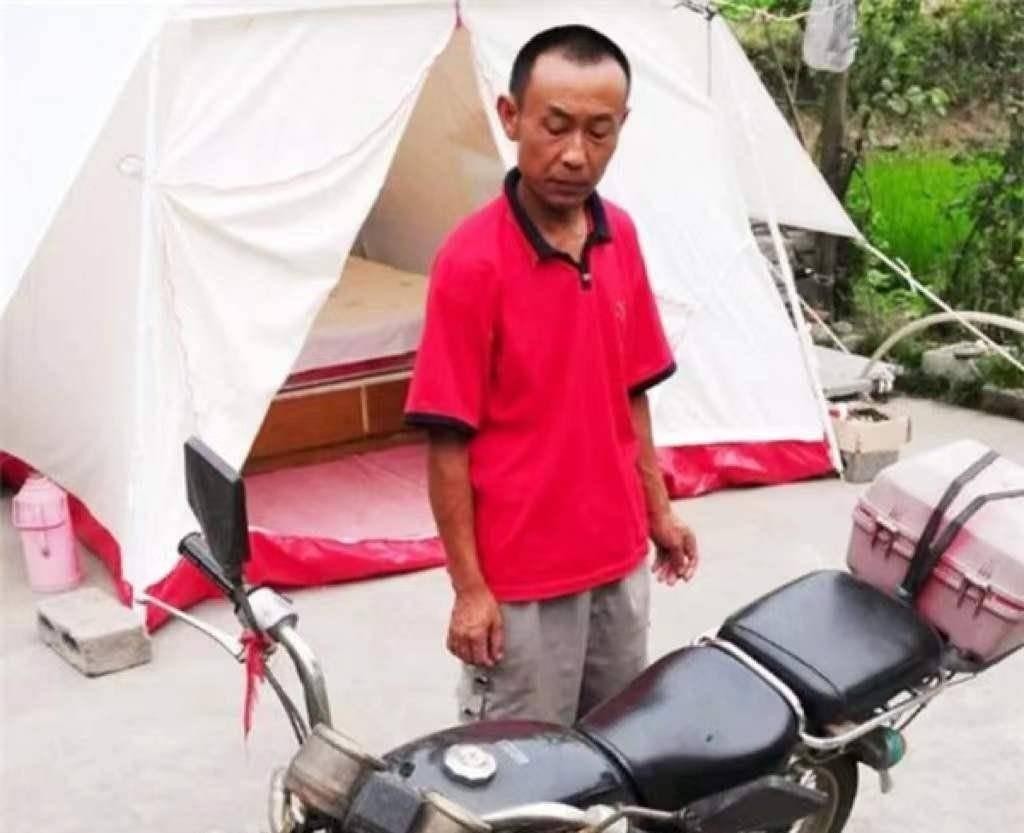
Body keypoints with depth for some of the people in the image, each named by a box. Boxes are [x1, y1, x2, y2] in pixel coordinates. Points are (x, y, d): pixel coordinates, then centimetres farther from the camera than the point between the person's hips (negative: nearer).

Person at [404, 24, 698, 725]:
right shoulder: (472, 263, -19)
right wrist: (469, 587, -15)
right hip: (521, 579, -6)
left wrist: (657, 510, 13)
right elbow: (449, 442, -16)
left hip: (621, 559, 6)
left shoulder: (621, 236, 1)